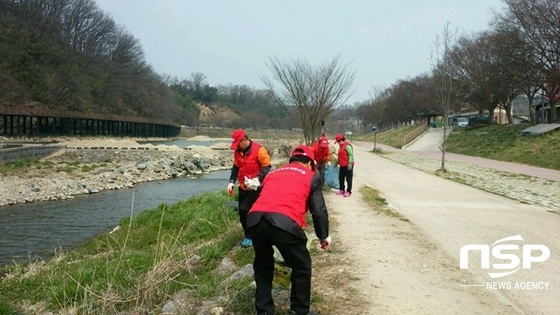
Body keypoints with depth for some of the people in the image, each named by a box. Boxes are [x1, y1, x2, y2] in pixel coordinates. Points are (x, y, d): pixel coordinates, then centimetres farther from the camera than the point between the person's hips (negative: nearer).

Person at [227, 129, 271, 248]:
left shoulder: (259, 150, -18)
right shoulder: (237, 151, 4)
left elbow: (266, 167, -16)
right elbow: (236, 167, 15)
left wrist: (257, 180, -27)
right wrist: (232, 181, 3)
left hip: (255, 188, -7)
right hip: (243, 187, 7)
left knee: (245, 209, -14)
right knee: (242, 211, 8)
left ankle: (249, 237, 2)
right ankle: (250, 234, 24)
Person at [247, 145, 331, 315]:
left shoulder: (273, 173, 34)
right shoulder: (311, 176, 21)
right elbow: (319, 210, 16)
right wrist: (324, 237, 30)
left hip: (254, 219, 5)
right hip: (285, 222, -5)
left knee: (263, 265, 27)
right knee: (301, 267, 18)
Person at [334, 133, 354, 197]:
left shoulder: (347, 145, -15)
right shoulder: (341, 146, 17)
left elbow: (351, 155, -21)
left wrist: (350, 163, -25)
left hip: (347, 166, -10)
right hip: (342, 165, 10)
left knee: (348, 179, -2)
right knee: (341, 178, 15)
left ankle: (348, 191, 4)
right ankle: (342, 190, 26)